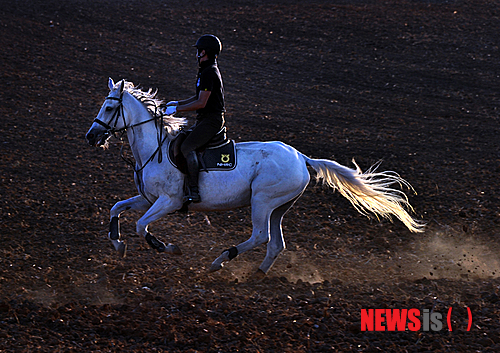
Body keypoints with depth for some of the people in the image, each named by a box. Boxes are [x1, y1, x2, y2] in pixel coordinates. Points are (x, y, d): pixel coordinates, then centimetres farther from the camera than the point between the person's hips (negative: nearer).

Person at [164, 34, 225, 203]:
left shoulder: (209, 73, -17)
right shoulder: (207, 71, 16)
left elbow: (201, 103, -21)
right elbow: (199, 97, 26)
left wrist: (176, 109, -15)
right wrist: (178, 103, 17)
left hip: (211, 120, -11)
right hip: (204, 119, 11)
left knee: (187, 147, -23)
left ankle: (193, 191, -26)